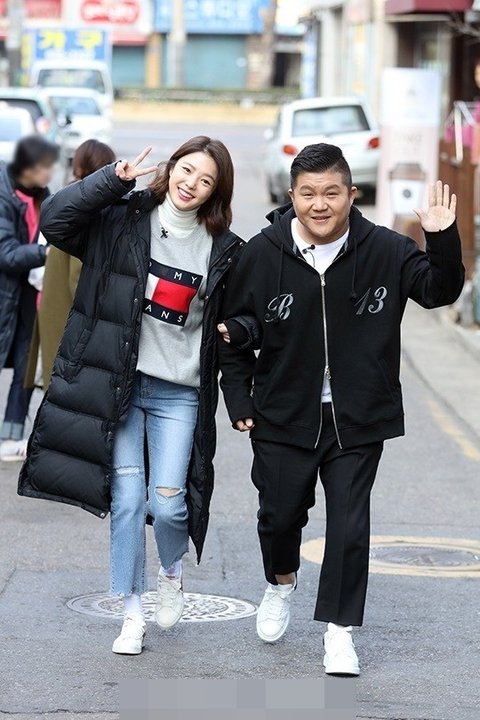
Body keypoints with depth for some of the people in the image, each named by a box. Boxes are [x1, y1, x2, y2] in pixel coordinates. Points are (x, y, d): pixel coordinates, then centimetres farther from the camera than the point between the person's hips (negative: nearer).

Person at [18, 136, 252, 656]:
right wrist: (114, 180, -16)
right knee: (127, 499, -3)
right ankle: (132, 614, 9)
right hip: (120, 383, 0)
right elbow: (55, 219, -11)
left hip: (178, 393, 1)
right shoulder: (124, 221, 0)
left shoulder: (224, 250, 4)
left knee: (167, 503, -7)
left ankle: (172, 573, 27)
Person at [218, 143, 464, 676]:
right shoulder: (262, 254, -8)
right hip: (283, 417, 1)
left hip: (358, 421, -1)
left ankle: (339, 631, 12)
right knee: (281, 513, 14)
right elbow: (234, 331, 2)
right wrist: (238, 399, 0)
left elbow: (438, 290, -4)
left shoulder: (383, 250, -9)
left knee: (349, 526, -1)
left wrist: (443, 240, -22)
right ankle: (281, 584, 46)